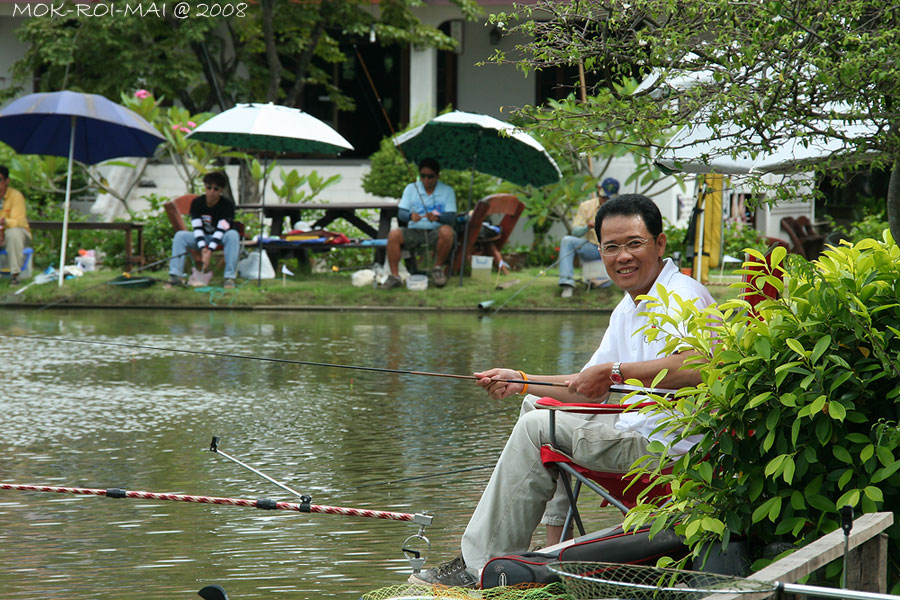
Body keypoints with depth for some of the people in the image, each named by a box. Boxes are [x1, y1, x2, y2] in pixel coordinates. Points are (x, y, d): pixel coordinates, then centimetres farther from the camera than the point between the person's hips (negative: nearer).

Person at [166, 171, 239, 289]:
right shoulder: (197, 203, -10)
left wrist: (209, 252, -37)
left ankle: (229, 277, -40)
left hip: (220, 238, -3)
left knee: (233, 235, -36)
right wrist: (203, 249, -32)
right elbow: (197, 228, -16)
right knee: (180, 235, -22)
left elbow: (221, 230, -27)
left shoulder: (228, 204, -19)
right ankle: (175, 276, -31)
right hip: (203, 237, 3)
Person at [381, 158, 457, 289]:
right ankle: (394, 276, -25)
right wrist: (410, 216, -24)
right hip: (414, 231, 2)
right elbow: (401, 213, 1)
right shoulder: (411, 189, 10)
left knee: (446, 231, -36)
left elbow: (451, 218, -7)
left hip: (435, 231, -2)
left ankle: (438, 268, -15)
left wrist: (437, 217, -30)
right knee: (394, 234, -27)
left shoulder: (447, 191, 4)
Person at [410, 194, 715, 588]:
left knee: (536, 428, -12)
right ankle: (554, 551, 11)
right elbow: (589, 390, 22)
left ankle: (479, 564, -6)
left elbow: (696, 367, -33)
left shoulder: (683, 297, -13)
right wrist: (521, 381, 11)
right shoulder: (627, 311, 18)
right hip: (639, 437, 11)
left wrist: (615, 371, -29)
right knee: (537, 407, 19)